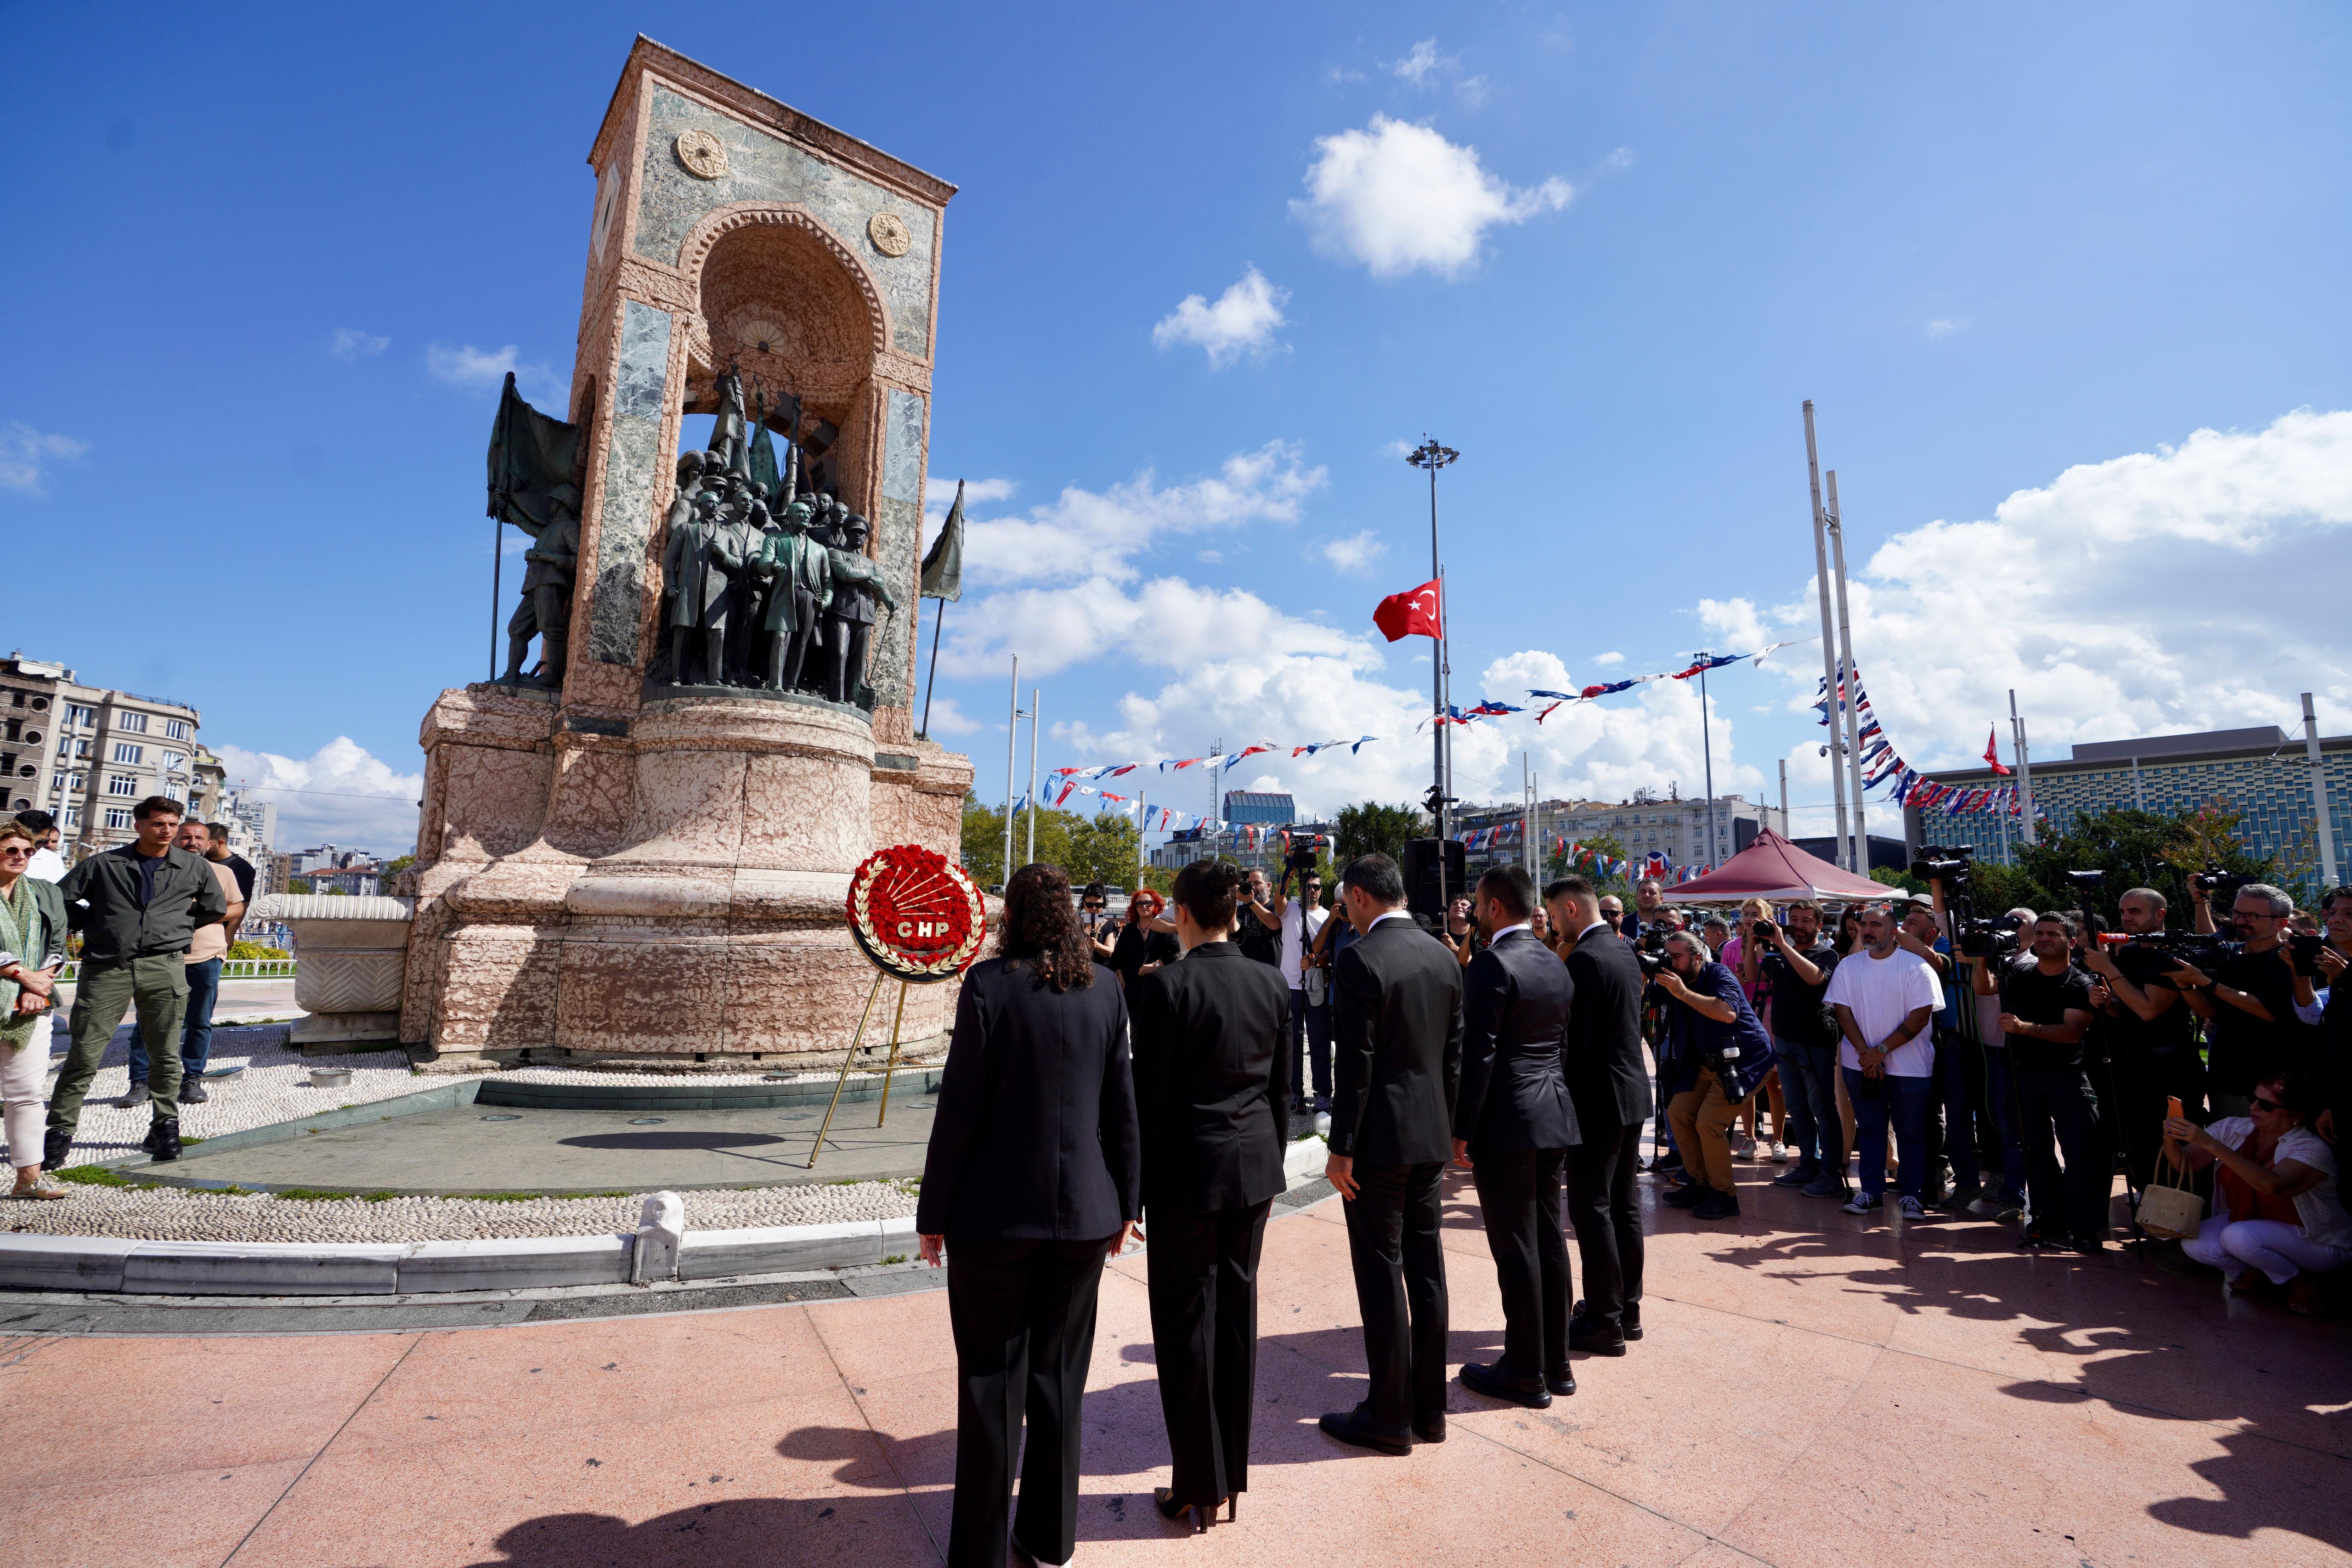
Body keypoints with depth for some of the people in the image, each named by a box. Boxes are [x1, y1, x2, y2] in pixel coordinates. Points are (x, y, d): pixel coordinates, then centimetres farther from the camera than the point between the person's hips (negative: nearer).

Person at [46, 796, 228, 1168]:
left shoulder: (196, 868, 11)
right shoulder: (104, 864, 7)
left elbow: (215, 909, 23)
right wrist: (93, 927, 6)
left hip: (164, 968, 1)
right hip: (106, 968, -1)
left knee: (165, 1054, 5)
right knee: (84, 1054, -2)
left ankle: (166, 1124, 15)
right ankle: (61, 1130, 10)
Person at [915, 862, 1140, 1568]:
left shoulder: (990, 983, -14)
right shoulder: (1103, 988, -2)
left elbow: (959, 1106, -13)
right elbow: (1121, 1105, 2)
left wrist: (933, 1212, -3)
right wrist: (1125, 1200, 13)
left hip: (995, 1214, -4)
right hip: (1084, 1212, 4)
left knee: (991, 1380, 11)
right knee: (1060, 1373, 18)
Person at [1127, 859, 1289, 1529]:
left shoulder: (1166, 988, -16)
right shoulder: (1273, 984, -1)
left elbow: (1151, 1097, -13)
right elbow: (1282, 1090, 6)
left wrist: (1135, 1189, -3)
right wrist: (1270, 1169, 17)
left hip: (1189, 1171, -5)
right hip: (1255, 1168, 5)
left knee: (1187, 1322, 10)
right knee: (1238, 1313, 17)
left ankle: (1200, 1489, 23)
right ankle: (1232, 1479, 31)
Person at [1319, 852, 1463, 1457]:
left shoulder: (1360, 959, -17)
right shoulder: (1443, 957, 6)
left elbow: (1355, 1062, -18)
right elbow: (1454, 1054, 10)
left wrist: (1342, 1148, -12)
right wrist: (1445, 1128, 17)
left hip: (1379, 1138, -7)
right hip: (1431, 1136, 8)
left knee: (1382, 1275, 4)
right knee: (1425, 1267, 15)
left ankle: (1390, 1417, 16)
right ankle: (1430, 1407, 27)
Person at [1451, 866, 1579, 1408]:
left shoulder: (1492, 964, -16)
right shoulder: (1556, 965, 9)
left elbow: (1479, 1054, -18)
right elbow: (1560, 1042, 14)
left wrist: (1462, 1131, -12)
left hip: (1507, 1121, -8)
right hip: (1554, 1118, 8)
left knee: (1516, 1248, 2)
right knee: (1549, 1237, 16)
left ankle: (1526, 1373, 14)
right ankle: (1556, 1362, 28)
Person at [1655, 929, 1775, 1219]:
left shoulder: (1718, 975, -17)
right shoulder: (1674, 981, 4)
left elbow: (1728, 1012, -36)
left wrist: (1683, 993, -35)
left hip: (1744, 1061, -8)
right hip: (1708, 1064, 8)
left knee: (1709, 1123, -18)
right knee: (1678, 1113, 0)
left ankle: (1725, 1195, -3)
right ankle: (1701, 1184, 13)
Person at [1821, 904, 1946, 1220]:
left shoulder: (1915, 966, -7)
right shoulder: (1848, 966, 4)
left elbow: (1921, 1016, -12)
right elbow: (1842, 1011, 0)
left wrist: (1881, 1050, -15)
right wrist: (1865, 1053, -11)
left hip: (1909, 1065, -3)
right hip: (1860, 1062, 3)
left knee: (1911, 1132, 7)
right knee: (1869, 1129, 10)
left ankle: (1910, 1193, 19)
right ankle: (1871, 1192, 17)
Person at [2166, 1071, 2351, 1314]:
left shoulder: (2313, 1150, -23)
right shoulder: (2234, 1128, -8)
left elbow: (2272, 1185, -41)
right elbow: (2186, 1162, -11)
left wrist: (2210, 1144, -47)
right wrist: (2171, 1140, -34)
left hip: (2318, 1241, -5)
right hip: (2249, 1221, 5)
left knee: (2238, 1237, -31)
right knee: (2195, 1244, -19)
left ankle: (2303, 1285, -2)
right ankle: (2257, 1273, 12)